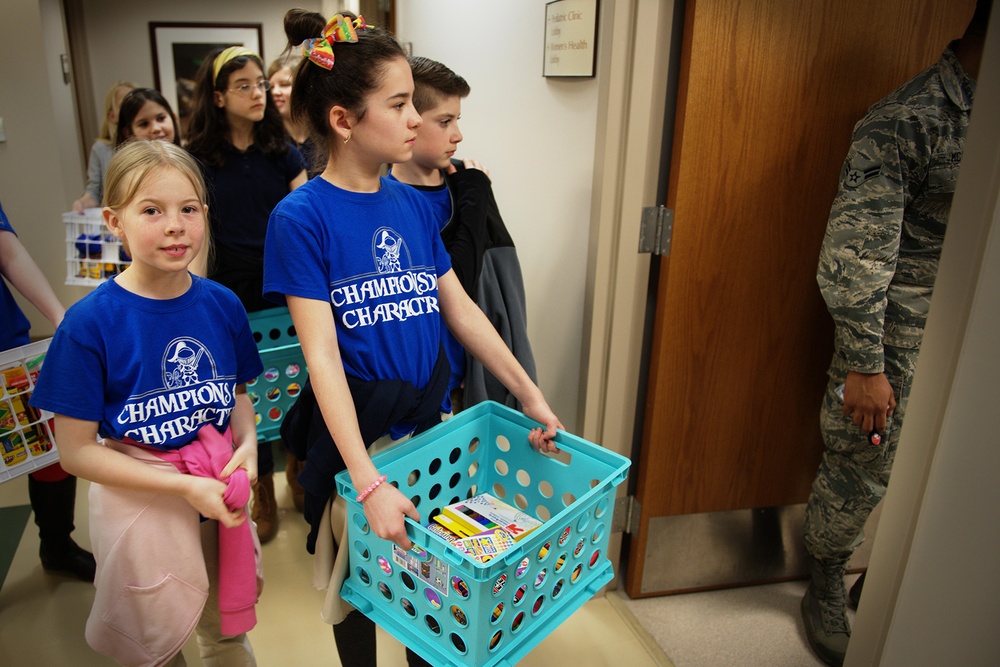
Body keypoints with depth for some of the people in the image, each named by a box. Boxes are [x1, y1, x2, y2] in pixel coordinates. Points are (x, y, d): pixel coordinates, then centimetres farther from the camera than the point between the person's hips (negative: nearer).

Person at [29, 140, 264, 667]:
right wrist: (185, 486, -21)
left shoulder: (222, 305, -9)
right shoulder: (90, 323, -19)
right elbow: (77, 451, -15)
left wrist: (248, 444, -13)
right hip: (138, 499, -3)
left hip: (219, 488, 3)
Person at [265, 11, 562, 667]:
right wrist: (369, 483, -26)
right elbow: (322, 356, -21)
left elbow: (462, 310, 5)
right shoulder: (301, 217, -15)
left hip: (429, 418, 5)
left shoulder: (414, 204, 1)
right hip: (355, 432, -5)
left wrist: (532, 396, 3)